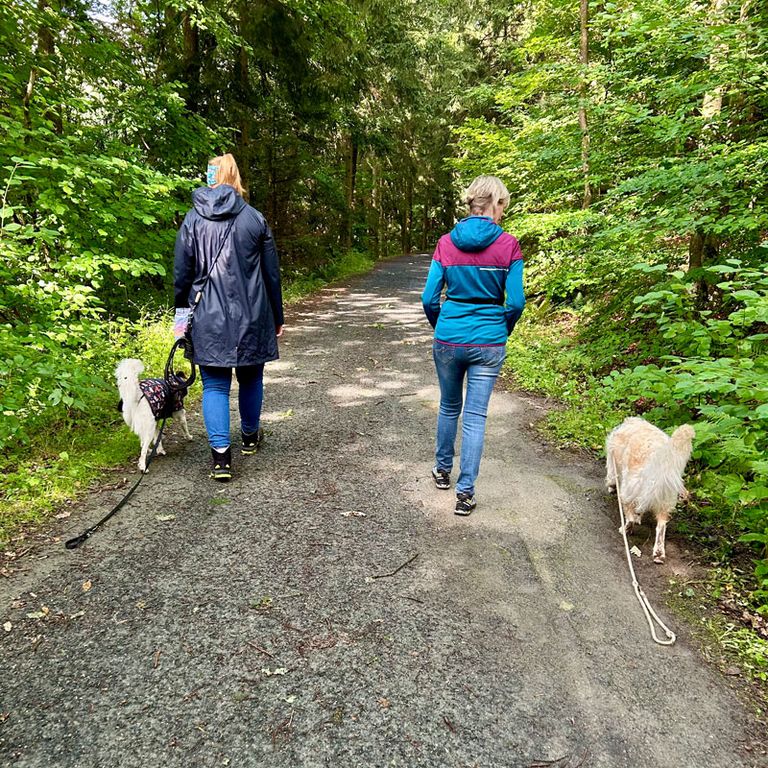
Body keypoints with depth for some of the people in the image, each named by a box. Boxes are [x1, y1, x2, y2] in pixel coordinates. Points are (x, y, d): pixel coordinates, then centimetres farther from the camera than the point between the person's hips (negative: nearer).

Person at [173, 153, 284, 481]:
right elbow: (271, 274, 3)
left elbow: (181, 273, 3)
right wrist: (277, 318, 11)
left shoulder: (192, 220, 0)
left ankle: (221, 455, -5)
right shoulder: (254, 219, 0)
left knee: (215, 384, 4)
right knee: (250, 378, 18)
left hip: (209, 319, 0)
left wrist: (181, 313, 13)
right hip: (251, 317, 1)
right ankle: (250, 437, 35)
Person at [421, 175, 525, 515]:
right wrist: (503, 331, 10)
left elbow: (429, 298, -3)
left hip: (448, 339, 2)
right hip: (488, 343, -2)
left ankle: (443, 470, 38)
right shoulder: (508, 245, -7)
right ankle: (465, 491, 9)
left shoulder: (446, 242, -2)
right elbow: (516, 302, -8)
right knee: (476, 415, 6)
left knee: (449, 407, 21)